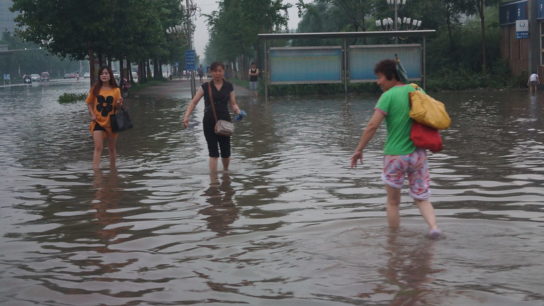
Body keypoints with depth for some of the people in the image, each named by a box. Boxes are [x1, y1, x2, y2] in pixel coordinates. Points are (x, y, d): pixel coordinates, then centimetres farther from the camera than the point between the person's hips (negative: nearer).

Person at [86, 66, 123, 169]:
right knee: (98, 147, -11)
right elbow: (89, 103, 6)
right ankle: (95, 169, -14)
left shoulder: (116, 90, -1)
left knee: (112, 148, 13)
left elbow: (117, 106, 3)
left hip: (111, 122, 1)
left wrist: (119, 103, -19)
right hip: (98, 121, -1)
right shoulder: (95, 89, -2)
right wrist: (92, 114, -8)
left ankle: (112, 168, 27)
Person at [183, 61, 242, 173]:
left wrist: (238, 112, -12)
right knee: (213, 152, -4)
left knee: (226, 151, 7)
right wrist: (186, 116, -14)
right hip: (209, 122, -1)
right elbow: (194, 102, -1)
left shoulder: (229, 86, 7)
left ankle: (226, 172, 32)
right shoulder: (205, 87, 2)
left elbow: (233, 104, 9)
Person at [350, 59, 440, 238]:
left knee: (393, 202, 12)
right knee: (421, 198, 14)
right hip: (418, 154, 5)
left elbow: (372, 126, -16)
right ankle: (433, 225, -9)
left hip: (395, 156, -4)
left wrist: (359, 149, -8)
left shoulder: (388, 96, -11)